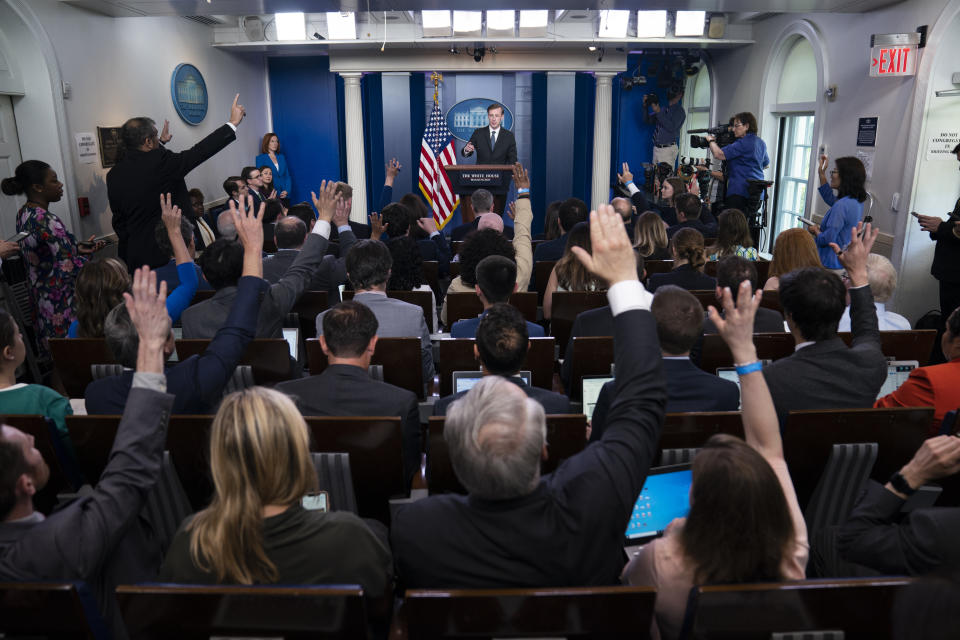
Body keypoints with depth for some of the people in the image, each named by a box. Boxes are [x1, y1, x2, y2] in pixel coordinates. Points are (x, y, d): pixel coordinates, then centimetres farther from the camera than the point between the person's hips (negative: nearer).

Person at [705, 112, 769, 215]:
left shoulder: (743, 143, -12)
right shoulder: (761, 143, 17)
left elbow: (719, 154, -17)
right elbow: (766, 165, 31)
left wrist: (711, 140, -1)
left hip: (740, 191, -9)